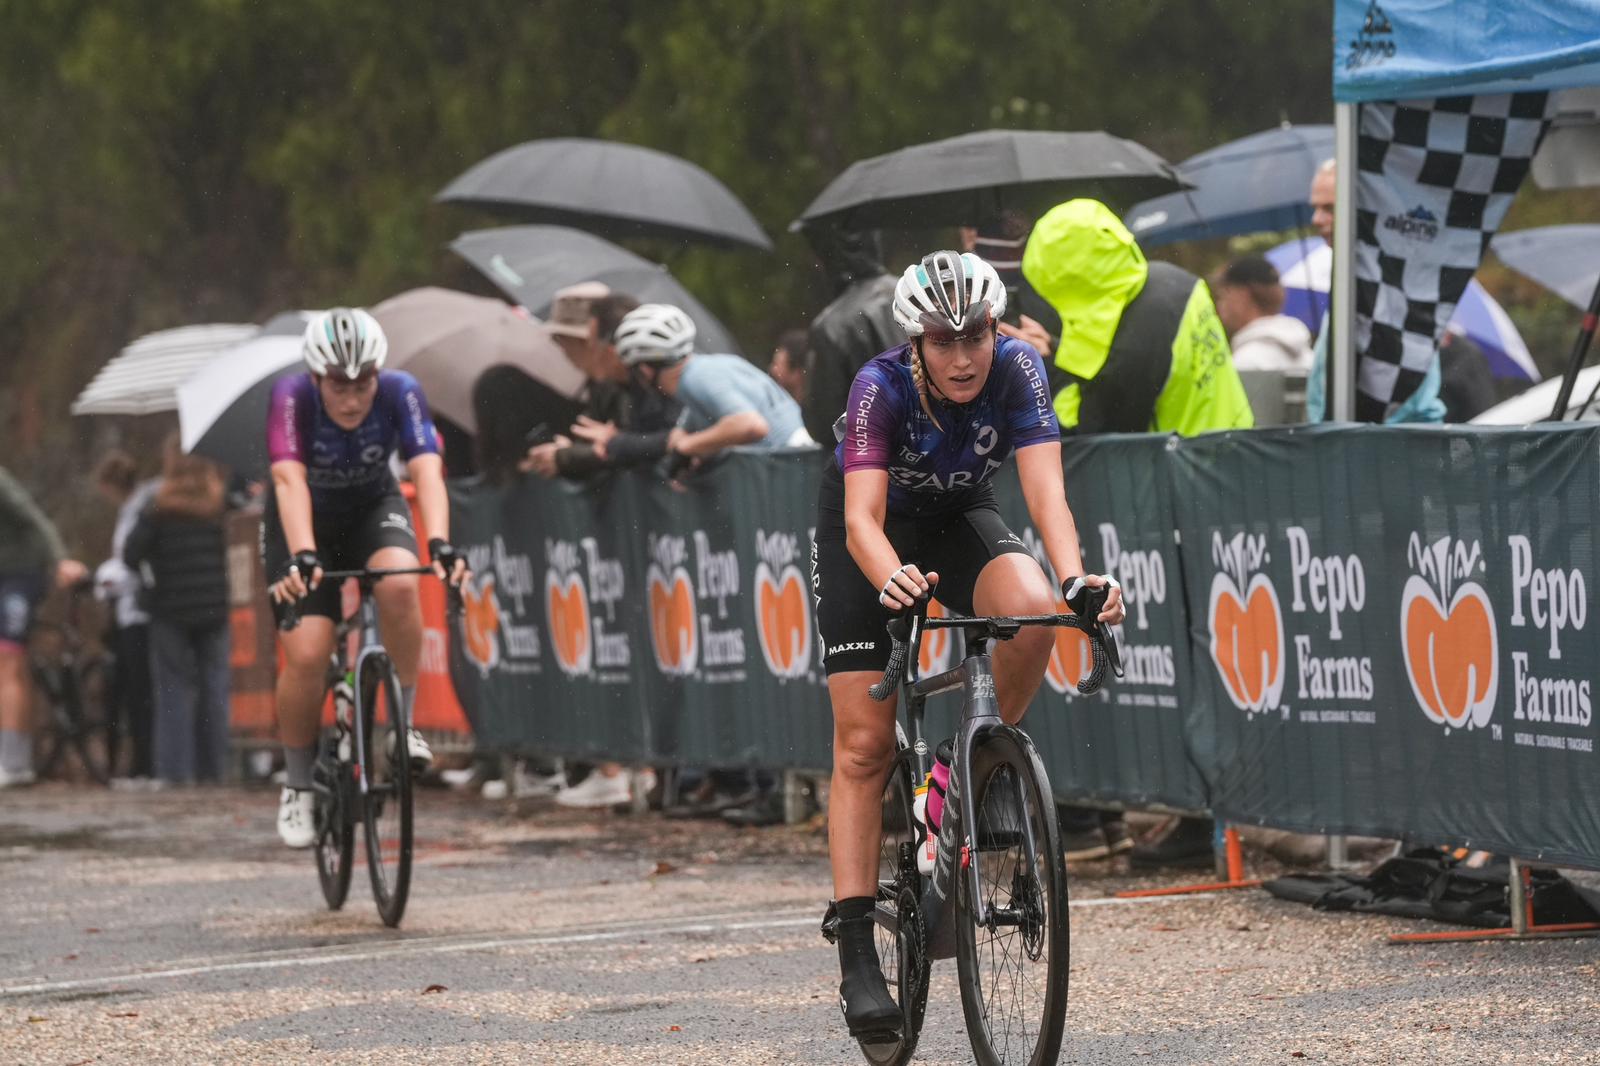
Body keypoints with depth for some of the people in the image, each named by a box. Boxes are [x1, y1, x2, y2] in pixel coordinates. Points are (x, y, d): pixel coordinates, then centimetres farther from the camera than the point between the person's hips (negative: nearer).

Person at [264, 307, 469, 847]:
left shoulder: (400, 393, -26)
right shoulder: (292, 398, -30)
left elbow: (427, 470, -37)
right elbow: (289, 480, -41)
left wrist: (439, 543, -53)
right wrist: (302, 556, -56)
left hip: (372, 509, 1)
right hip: (305, 522, -1)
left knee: (400, 584, -32)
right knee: (306, 655, -16)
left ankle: (402, 722, -15)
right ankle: (297, 784, 5)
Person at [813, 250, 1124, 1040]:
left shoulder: (1016, 369, -26)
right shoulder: (882, 387, -32)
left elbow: (1045, 492, -35)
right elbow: (863, 517, -41)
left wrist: (1074, 577, -53)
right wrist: (891, 580, -62)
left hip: (959, 518, 2)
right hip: (872, 536, -2)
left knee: (1032, 612, -33)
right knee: (864, 745, -10)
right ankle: (858, 959, -8)